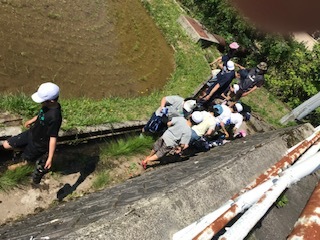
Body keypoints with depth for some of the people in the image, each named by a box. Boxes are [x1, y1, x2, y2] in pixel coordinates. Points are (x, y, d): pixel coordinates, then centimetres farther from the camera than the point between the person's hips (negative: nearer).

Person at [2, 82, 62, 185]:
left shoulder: (55, 117, -38)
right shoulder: (47, 105, -13)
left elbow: (53, 138, -31)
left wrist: (50, 158, -26)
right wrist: (31, 121, 27)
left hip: (39, 143, -7)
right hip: (31, 133, 7)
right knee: (6, 145, 14)